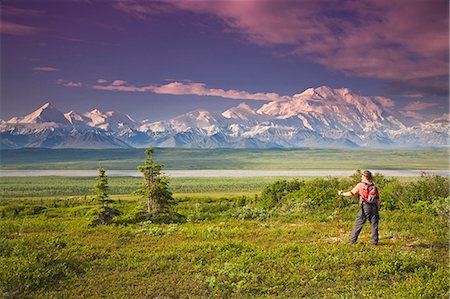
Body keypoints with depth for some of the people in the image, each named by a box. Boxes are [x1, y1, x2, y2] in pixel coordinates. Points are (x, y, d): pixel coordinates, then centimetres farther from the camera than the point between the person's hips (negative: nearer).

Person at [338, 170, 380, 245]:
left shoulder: (360, 185, -2)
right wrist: (377, 209, 18)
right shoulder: (374, 186, 11)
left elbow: (351, 193, 0)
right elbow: (378, 199, 11)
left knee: (358, 224, 4)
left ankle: (352, 240, 7)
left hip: (365, 207, -4)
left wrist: (342, 193, 14)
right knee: (374, 225, 9)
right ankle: (374, 242, 8)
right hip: (374, 207, 4)